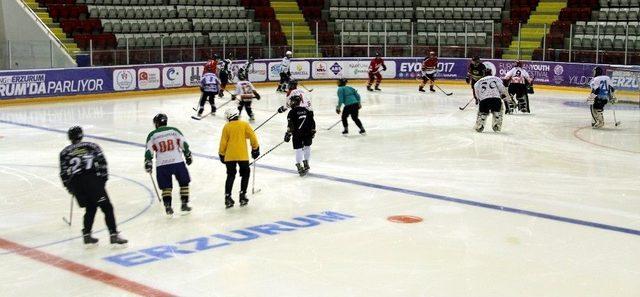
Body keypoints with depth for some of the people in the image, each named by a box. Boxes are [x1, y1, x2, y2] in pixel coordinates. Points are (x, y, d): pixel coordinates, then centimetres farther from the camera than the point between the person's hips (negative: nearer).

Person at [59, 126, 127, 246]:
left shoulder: (65, 152, 18)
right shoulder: (92, 146, 15)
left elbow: (64, 173, 13)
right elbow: (102, 163, 5)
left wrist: (70, 187, 24)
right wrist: (103, 179, 10)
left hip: (75, 183, 3)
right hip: (92, 180, -3)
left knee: (90, 208, 21)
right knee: (106, 207, 0)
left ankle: (87, 236, 14)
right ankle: (113, 235, -10)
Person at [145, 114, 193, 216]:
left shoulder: (152, 135, 6)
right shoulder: (174, 131, 7)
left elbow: (149, 151, 3)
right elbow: (184, 144, 4)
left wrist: (148, 164, 10)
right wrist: (188, 156, 14)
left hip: (162, 165, 0)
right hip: (178, 162, 0)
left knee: (166, 187, 11)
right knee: (184, 183, 15)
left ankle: (168, 208, 2)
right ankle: (184, 205, 13)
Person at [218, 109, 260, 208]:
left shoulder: (226, 127, 0)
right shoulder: (244, 125, 0)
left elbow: (223, 143, 0)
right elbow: (252, 137, -2)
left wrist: (222, 154, 12)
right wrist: (255, 149, 10)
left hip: (229, 156, 1)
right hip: (242, 155, -1)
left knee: (230, 176, 11)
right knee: (245, 174, 16)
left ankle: (228, 197, 4)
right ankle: (242, 196, 10)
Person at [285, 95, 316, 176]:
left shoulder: (292, 112, -8)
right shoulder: (306, 110, 9)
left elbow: (290, 125, -13)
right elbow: (312, 122, 11)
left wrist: (288, 134, -9)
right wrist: (313, 131, 18)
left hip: (297, 134, -5)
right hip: (307, 133, 5)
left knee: (298, 150, -2)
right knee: (307, 147, 21)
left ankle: (300, 166, -6)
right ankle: (306, 163, 30)